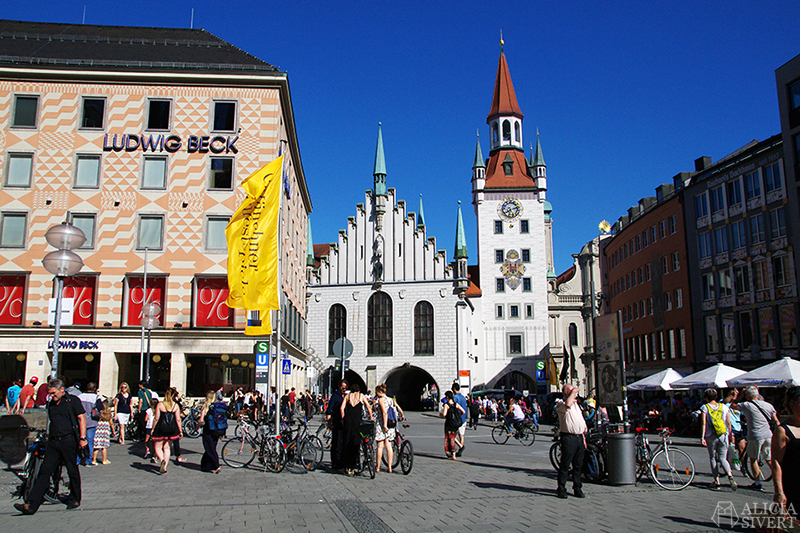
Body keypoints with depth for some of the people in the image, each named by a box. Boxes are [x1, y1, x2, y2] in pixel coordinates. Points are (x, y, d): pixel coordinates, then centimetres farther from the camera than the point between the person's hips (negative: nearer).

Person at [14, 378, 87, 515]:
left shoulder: (73, 401, -1)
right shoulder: (51, 404, 18)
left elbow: (82, 418, -6)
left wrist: (82, 438, -13)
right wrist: (49, 439, 21)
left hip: (68, 441, -5)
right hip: (53, 442, 5)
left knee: (73, 472, 4)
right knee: (44, 472, -2)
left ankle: (75, 499, 19)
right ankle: (31, 505, -5)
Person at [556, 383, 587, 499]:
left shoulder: (576, 404, 22)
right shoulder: (560, 403, -4)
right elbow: (567, 404, -30)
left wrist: (583, 438, 19)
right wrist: (573, 392, -16)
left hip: (579, 437, 7)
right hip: (568, 437, -7)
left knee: (578, 465, 10)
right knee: (565, 465, -5)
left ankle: (577, 488, 19)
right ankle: (561, 489, 1)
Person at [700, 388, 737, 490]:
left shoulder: (705, 407, -3)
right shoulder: (724, 407, 5)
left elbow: (703, 423, -9)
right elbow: (728, 423, 5)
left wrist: (702, 437, -8)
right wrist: (730, 434, 16)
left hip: (711, 436, -2)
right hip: (723, 436, 2)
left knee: (713, 458, 11)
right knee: (722, 458, 9)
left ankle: (717, 481, 11)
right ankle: (730, 475, -16)